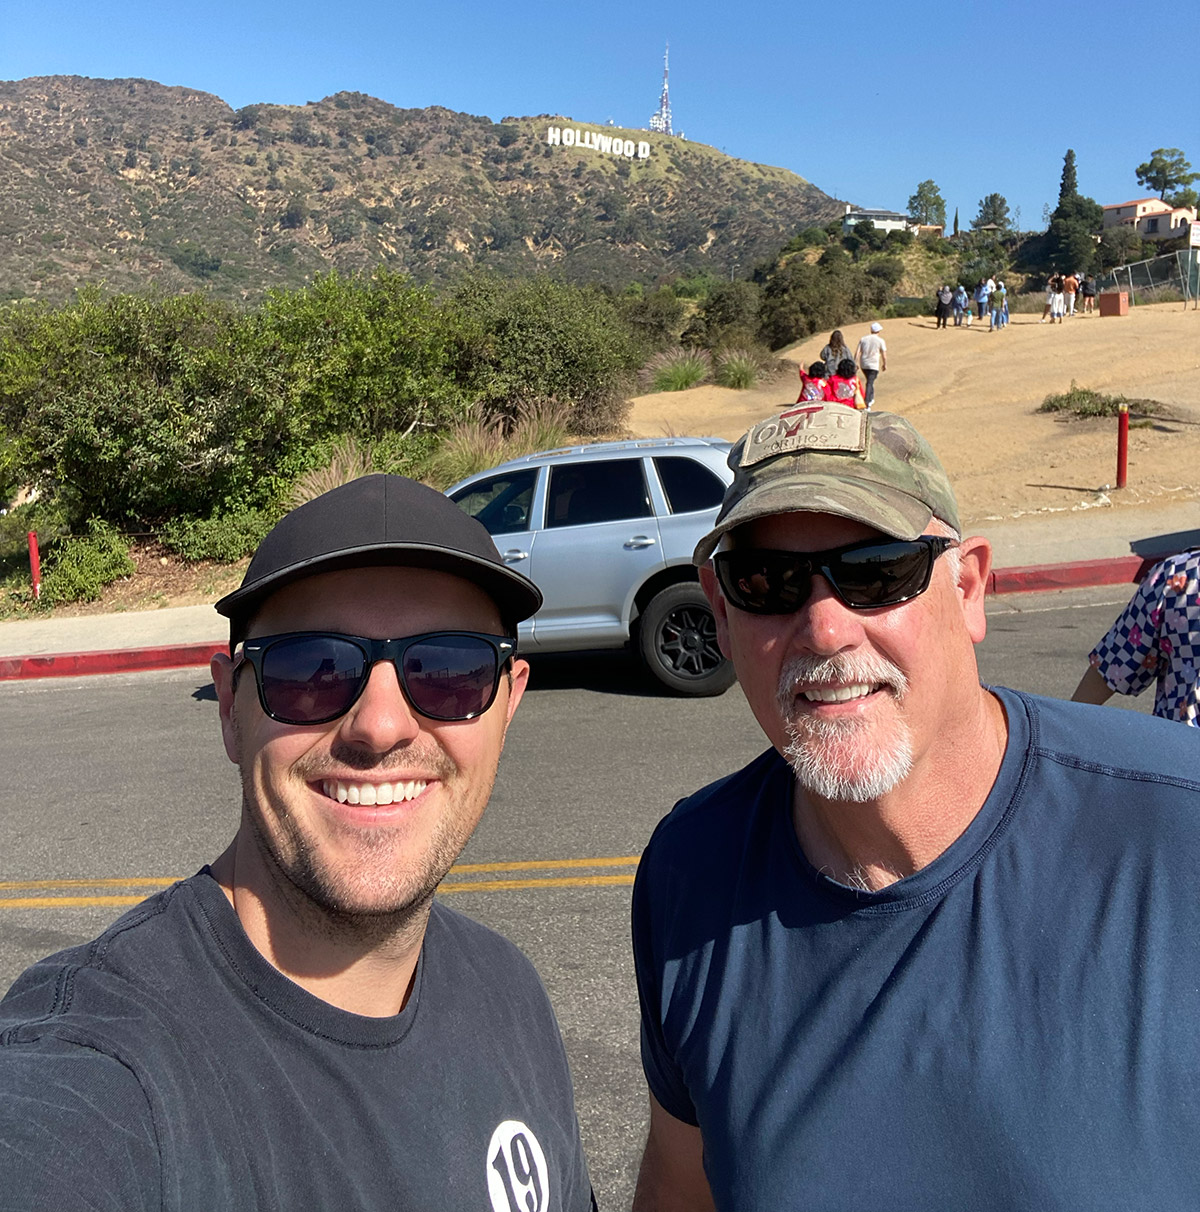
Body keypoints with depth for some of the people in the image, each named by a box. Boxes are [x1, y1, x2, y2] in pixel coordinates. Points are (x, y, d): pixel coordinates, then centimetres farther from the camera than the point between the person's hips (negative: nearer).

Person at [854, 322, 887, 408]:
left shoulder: (863, 339, 6)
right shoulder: (881, 341, -3)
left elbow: (857, 353, 1)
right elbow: (884, 355, -1)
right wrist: (885, 365, 14)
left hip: (863, 365, 4)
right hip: (874, 365, -4)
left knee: (870, 381, 24)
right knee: (870, 383, -7)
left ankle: (871, 398, 35)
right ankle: (867, 403, -18)